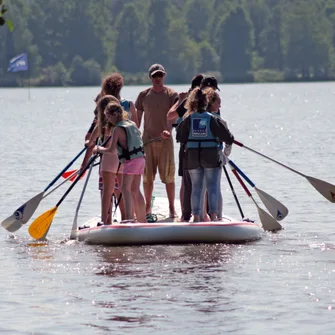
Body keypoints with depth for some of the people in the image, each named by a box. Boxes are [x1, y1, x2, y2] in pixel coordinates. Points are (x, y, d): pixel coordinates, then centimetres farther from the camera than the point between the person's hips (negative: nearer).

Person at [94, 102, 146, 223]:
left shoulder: (118, 129, -12)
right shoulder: (132, 124, 13)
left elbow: (111, 150, -15)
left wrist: (99, 149, 3)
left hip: (131, 161, -9)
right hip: (140, 158, 9)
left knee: (125, 188, -16)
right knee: (135, 190, 15)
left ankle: (129, 217, -32)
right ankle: (142, 219, 21)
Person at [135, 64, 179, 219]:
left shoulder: (172, 94, 0)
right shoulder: (144, 95, 7)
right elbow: (137, 117, 12)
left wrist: (168, 130, -29)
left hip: (165, 140, -2)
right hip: (147, 140, 2)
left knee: (168, 175, -2)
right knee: (147, 175, 4)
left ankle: (172, 208, 5)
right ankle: (148, 207, 14)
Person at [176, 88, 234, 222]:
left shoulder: (188, 119, -3)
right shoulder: (212, 119, -7)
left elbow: (181, 138, 0)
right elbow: (225, 135, -3)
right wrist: (230, 140, 19)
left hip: (193, 157, 1)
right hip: (211, 156, -1)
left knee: (196, 187, 8)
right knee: (212, 186, 5)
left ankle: (196, 216, 7)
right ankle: (213, 215, -2)